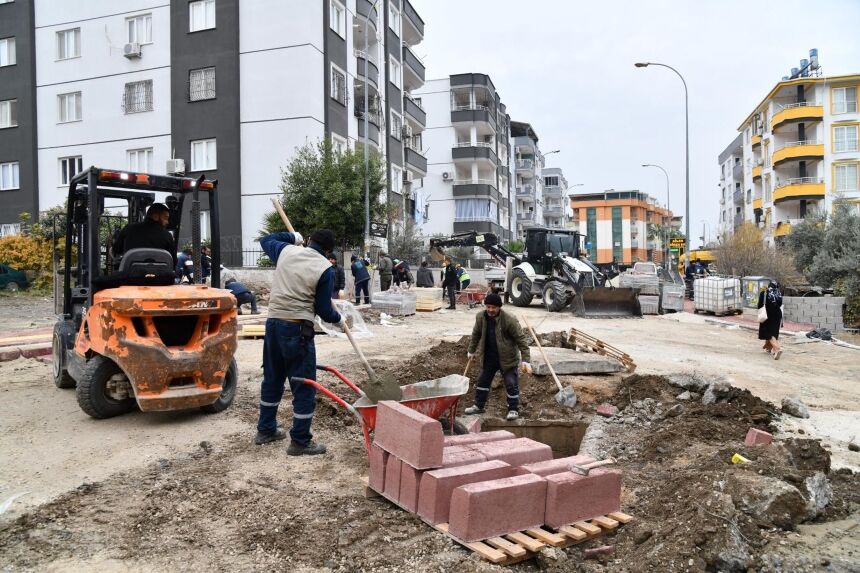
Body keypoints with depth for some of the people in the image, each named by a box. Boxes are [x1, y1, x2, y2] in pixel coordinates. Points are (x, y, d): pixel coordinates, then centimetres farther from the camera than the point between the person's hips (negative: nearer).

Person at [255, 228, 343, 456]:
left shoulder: (286, 251, 6)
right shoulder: (325, 269, -7)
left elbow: (265, 240, 29)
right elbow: (323, 309, -5)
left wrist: (291, 237, 39)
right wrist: (338, 319, 14)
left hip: (273, 323, 7)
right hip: (298, 329, -6)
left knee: (272, 379, 20)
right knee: (305, 386, 2)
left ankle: (265, 430, 33)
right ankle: (300, 441, 7)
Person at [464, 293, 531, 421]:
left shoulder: (510, 320, -22)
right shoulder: (480, 317, -7)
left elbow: (521, 339, -18)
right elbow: (476, 334, 11)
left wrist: (525, 359, -22)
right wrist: (471, 350, 21)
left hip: (507, 359, -5)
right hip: (488, 358, 5)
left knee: (511, 384, -1)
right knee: (482, 381, 14)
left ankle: (513, 409, 16)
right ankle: (478, 406, 31)